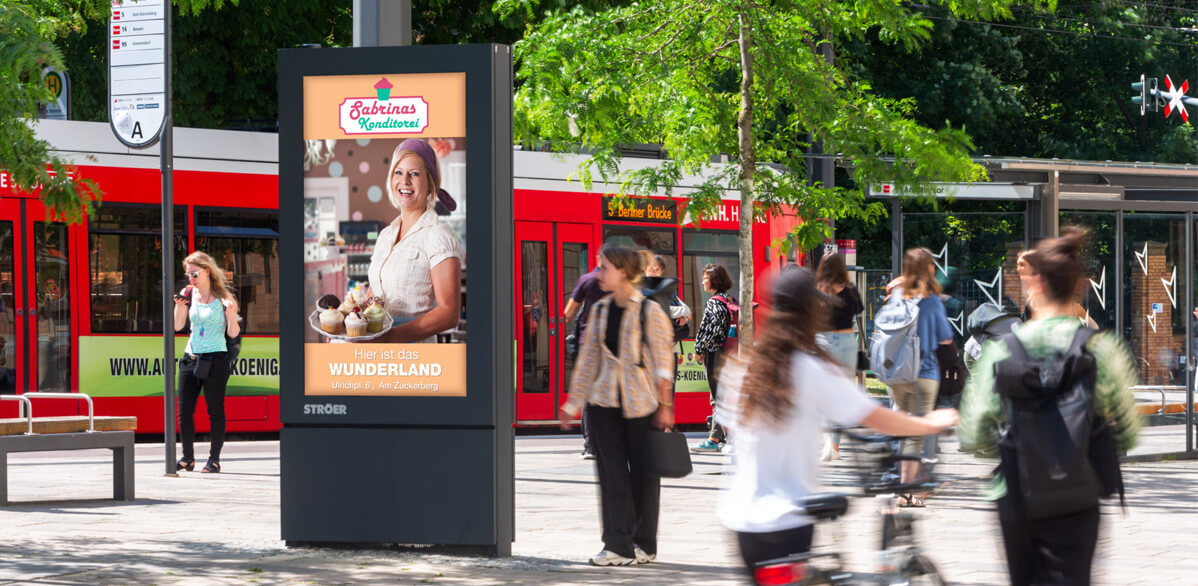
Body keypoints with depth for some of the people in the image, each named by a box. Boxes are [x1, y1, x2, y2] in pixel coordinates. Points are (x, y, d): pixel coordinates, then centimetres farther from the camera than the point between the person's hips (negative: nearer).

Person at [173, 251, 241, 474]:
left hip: (215, 359, -5)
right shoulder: (189, 294, 6)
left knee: (215, 411, -2)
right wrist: (179, 304, -9)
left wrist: (231, 312, -22)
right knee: (184, 409, 2)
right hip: (191, 357, 5)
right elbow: (178, 326, 5)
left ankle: (214, 459, 4)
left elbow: (233, 333, -5)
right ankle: (188, 458, 12)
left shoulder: (222, 297, -5)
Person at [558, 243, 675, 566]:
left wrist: (664, 406, -10)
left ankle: (644, 544, 14)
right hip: (605, 402, 5)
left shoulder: (649, 311, -7)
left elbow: (662, 361, -7)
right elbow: (588, 359, 14)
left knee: (642, 473, 4)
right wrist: (573, 402, 12)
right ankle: (617, 545, 2)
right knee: (611, 473, 1)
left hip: (640, 403, -5)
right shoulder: (600, 310, 8)